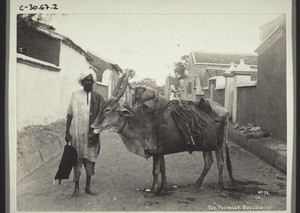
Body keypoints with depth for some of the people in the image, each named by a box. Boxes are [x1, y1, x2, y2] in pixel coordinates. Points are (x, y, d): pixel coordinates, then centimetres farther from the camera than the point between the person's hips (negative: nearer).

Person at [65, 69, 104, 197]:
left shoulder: (97, 97, 4)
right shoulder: (75, 95, 3)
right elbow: (69, 114, 4)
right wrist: (67, 132, 0)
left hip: (91, 135, 1)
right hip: (77, 134, -1)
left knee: (90, 160, 9)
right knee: (77, 160, 5)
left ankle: (88, 187, 24)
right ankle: (76, 187, 18)